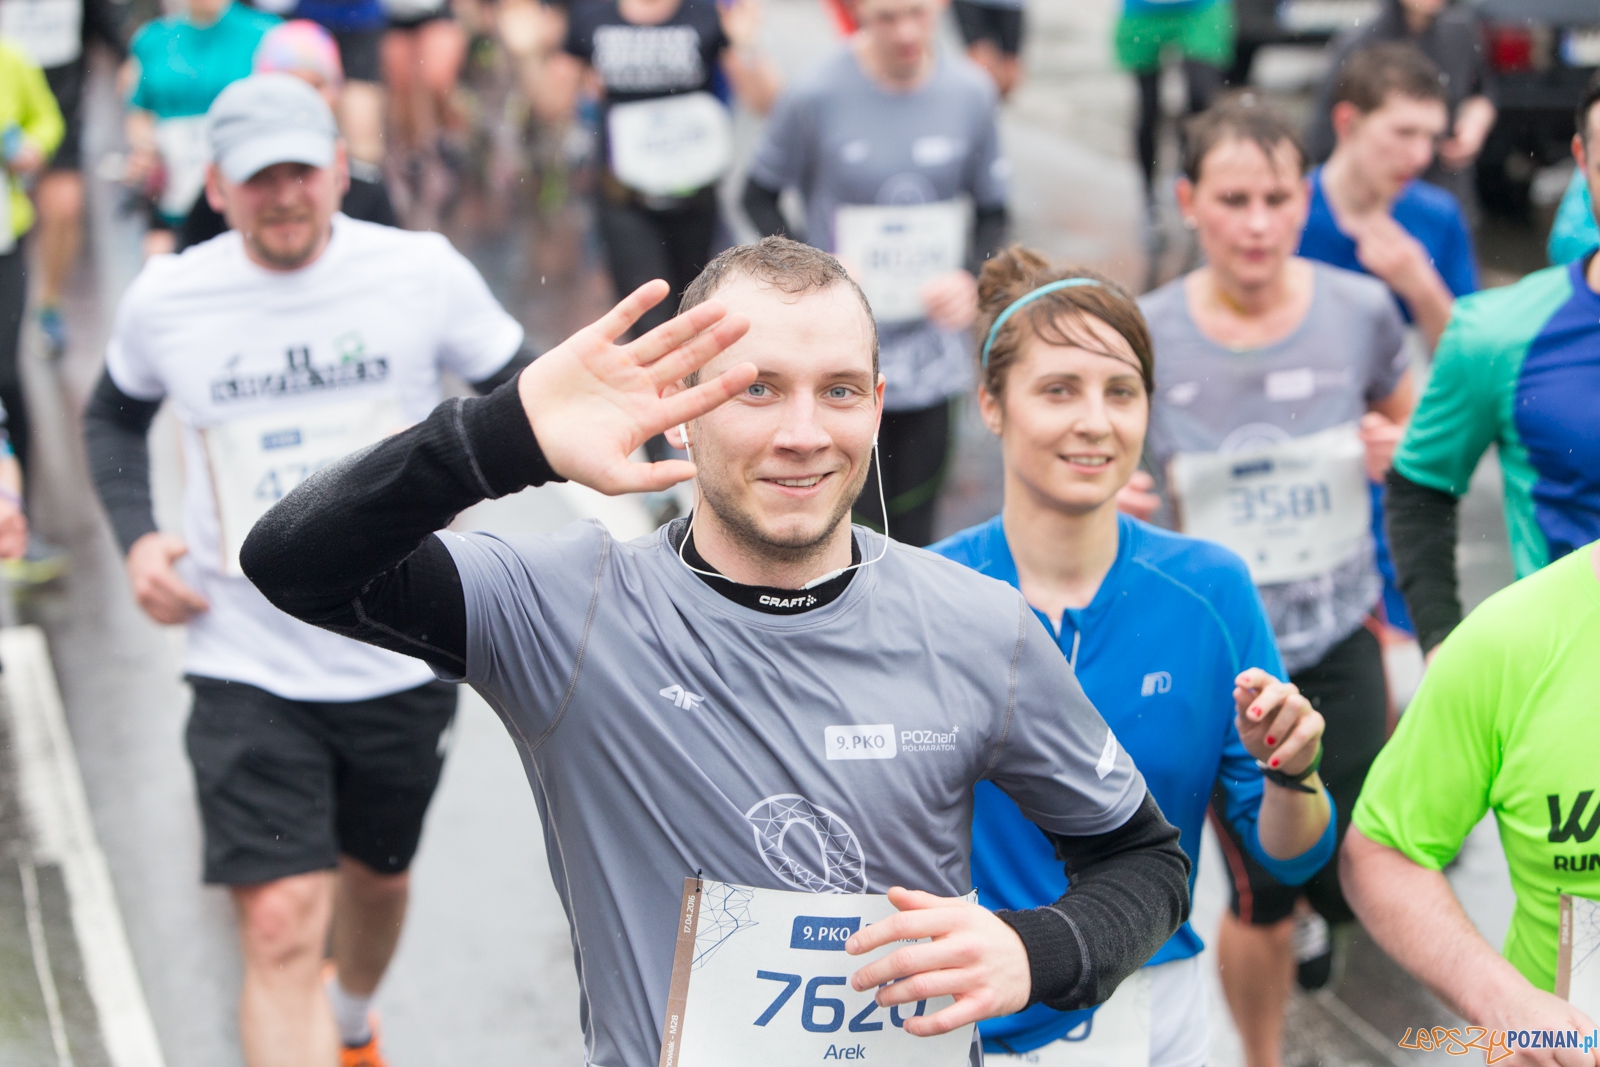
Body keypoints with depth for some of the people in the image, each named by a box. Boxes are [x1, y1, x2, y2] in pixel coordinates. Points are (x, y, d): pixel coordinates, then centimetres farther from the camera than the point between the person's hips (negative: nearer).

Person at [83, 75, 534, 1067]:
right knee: (281, 927, -13)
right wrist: (136, 536, -2)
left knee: (376, 877, 23)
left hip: (404, 655, 2)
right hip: (247, 666, -1)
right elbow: (114, 415, 15)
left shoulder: (423, 271, -10)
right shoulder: (164, 300, -6)